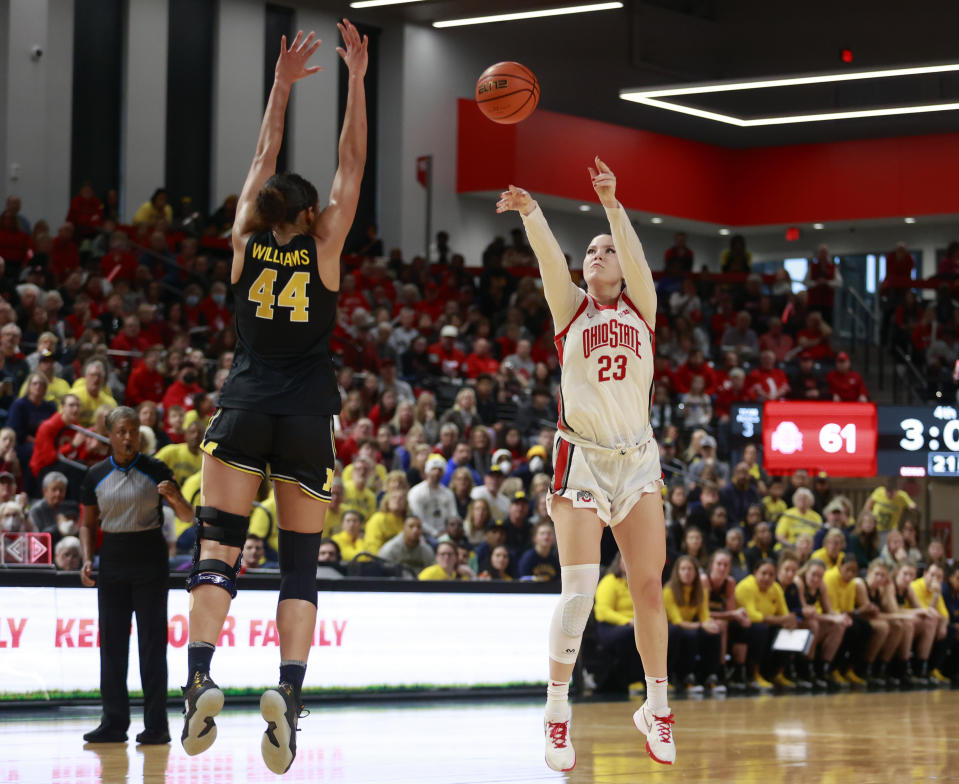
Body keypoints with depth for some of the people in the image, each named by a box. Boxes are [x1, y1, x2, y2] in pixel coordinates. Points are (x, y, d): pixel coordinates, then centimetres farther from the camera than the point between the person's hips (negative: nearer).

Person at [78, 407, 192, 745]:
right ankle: (114, 723, 9)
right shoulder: (96, 476, 5)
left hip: (149, 562, -3)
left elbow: (187, 515, -1)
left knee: (152, 643, -3)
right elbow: (88, 524, 15)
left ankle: (156, 725, 0)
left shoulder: (155, 470, -2)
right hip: (112, 562, 3)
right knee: (111, 642, 3)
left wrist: (174, 496, -22)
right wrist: (87, 559, 0)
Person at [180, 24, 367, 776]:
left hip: (245, 408, 1)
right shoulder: (323, 246, 3)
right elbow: (352, 164, 8)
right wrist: (355, 80, 10)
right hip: (307, 415, -1)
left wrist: (283, 85, 27)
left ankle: (202, 675, -24)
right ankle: (288, 688, -16)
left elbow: (264, 160, 19)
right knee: (301, 563, 4)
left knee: (218, 547, -2)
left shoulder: (246, 240, 6)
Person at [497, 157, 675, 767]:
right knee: (580, 589, -12)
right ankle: (557, 714, -3)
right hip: (582, 458, -2)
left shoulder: (641, 306, 9)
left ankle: (657, 709, 16)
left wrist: (612, 205, -28)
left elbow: (635, 257, -10)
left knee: (649, 585, 3)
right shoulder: (570, 307, 6)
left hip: (638, 459, 2)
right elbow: (550, 259, -13)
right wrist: (530, 213, -33)